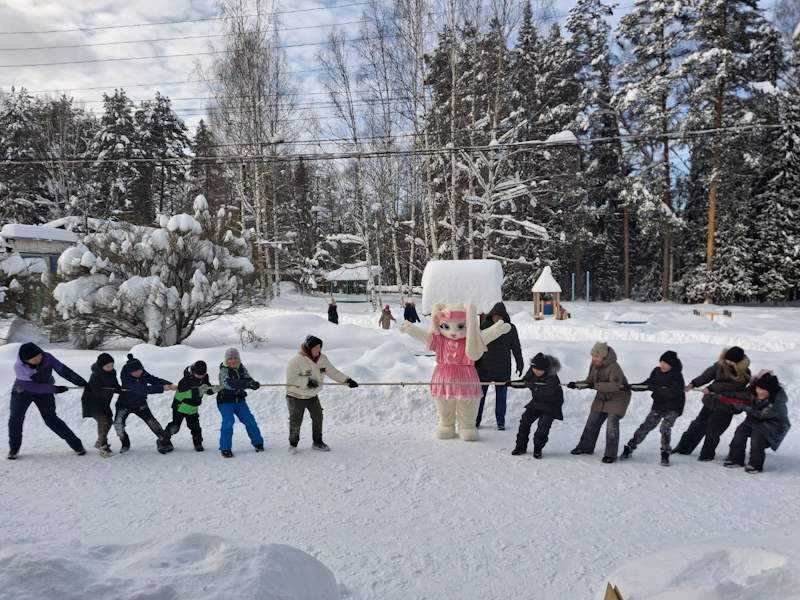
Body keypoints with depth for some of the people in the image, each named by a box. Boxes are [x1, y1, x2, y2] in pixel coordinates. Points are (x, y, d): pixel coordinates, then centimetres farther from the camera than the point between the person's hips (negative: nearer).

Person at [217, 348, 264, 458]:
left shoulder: (241, 368, 3)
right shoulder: (224, 370, -15)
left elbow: (248, 379, -5)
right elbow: (229, 384, -32)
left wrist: (253, 383, -31)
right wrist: (247, 383, -43)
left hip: (240, 400, 5)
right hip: (225, 401, -5)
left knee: (249, 420, 6)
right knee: (228, 422, -19)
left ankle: (258, 443, 24)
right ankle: (225, 449, -7)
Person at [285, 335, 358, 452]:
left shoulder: (322, 359, -6)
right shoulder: (296, 361, -24)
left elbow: (333, 372, 1)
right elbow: (290, 379, -26)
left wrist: (347, 380, -6)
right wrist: (307, 381, -33)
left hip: (313, 395, 5)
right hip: (296, 396, -5)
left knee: (318, 417, 5)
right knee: (296, 421, -1)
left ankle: (317, 442, 22)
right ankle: (293, 444, 21)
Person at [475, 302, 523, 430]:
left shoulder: (510, 328, 0)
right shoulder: (484, 326, -2)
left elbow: (516, 348, 8)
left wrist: (520, 364, 10)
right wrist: (473, 362, 2)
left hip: (503, 369, 0)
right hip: (484, 367, 0)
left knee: (501, 395, 7)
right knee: (480, 394, 4)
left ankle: (500, 422, 18)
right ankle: (476, 420, 14)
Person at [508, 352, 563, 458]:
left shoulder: (552, 376, -28)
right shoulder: (532, 371, -9)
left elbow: (549, 391, -40)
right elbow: (524, 382, 7)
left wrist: (532, 386, -39)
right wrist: (510, 383, -6)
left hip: (551, 404, -6)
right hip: (537, 402, 6)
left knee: (543, 426, -14)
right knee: (525, 420, -3)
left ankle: (537, 449, 4)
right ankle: (521, 446, 10)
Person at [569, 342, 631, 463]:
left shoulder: (614, 367, -29)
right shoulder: (594, 365, -5)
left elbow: (615, 385, -40)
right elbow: (589, 381, 6)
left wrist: (595, 385, -42)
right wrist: (576, 384, -11)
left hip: (618, 398, -7)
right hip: (602, 397, 8)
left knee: (612, 424, -14)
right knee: (592, 422, 9)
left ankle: (610, 454, -3)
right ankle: (586, 447, 24)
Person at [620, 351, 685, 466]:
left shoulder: (677, 376, -17)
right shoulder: (657, 371, -1)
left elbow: (674, 393, -30)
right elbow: (647, 384, 9)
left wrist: (656, 388, -35)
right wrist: (630, 386, 0)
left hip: (673, 408, -4)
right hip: (658, 406, 4)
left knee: (665, 428, -21)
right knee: (645, 427, -2)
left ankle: (665, 454, -4)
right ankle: (629, 447, 8)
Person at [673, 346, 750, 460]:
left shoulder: (744, 375, -17)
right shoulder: (721, 364, -5)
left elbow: (729, 386, -24)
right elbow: (708, 374, -1)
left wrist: (711, 388, -21)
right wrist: (693, 384, -9)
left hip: (725, 408, -5)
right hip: (711, 401, 5)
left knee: (713, 431, -3)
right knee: (698, 425, 12)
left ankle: (707, 455, 18)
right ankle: (683, 448, 25)